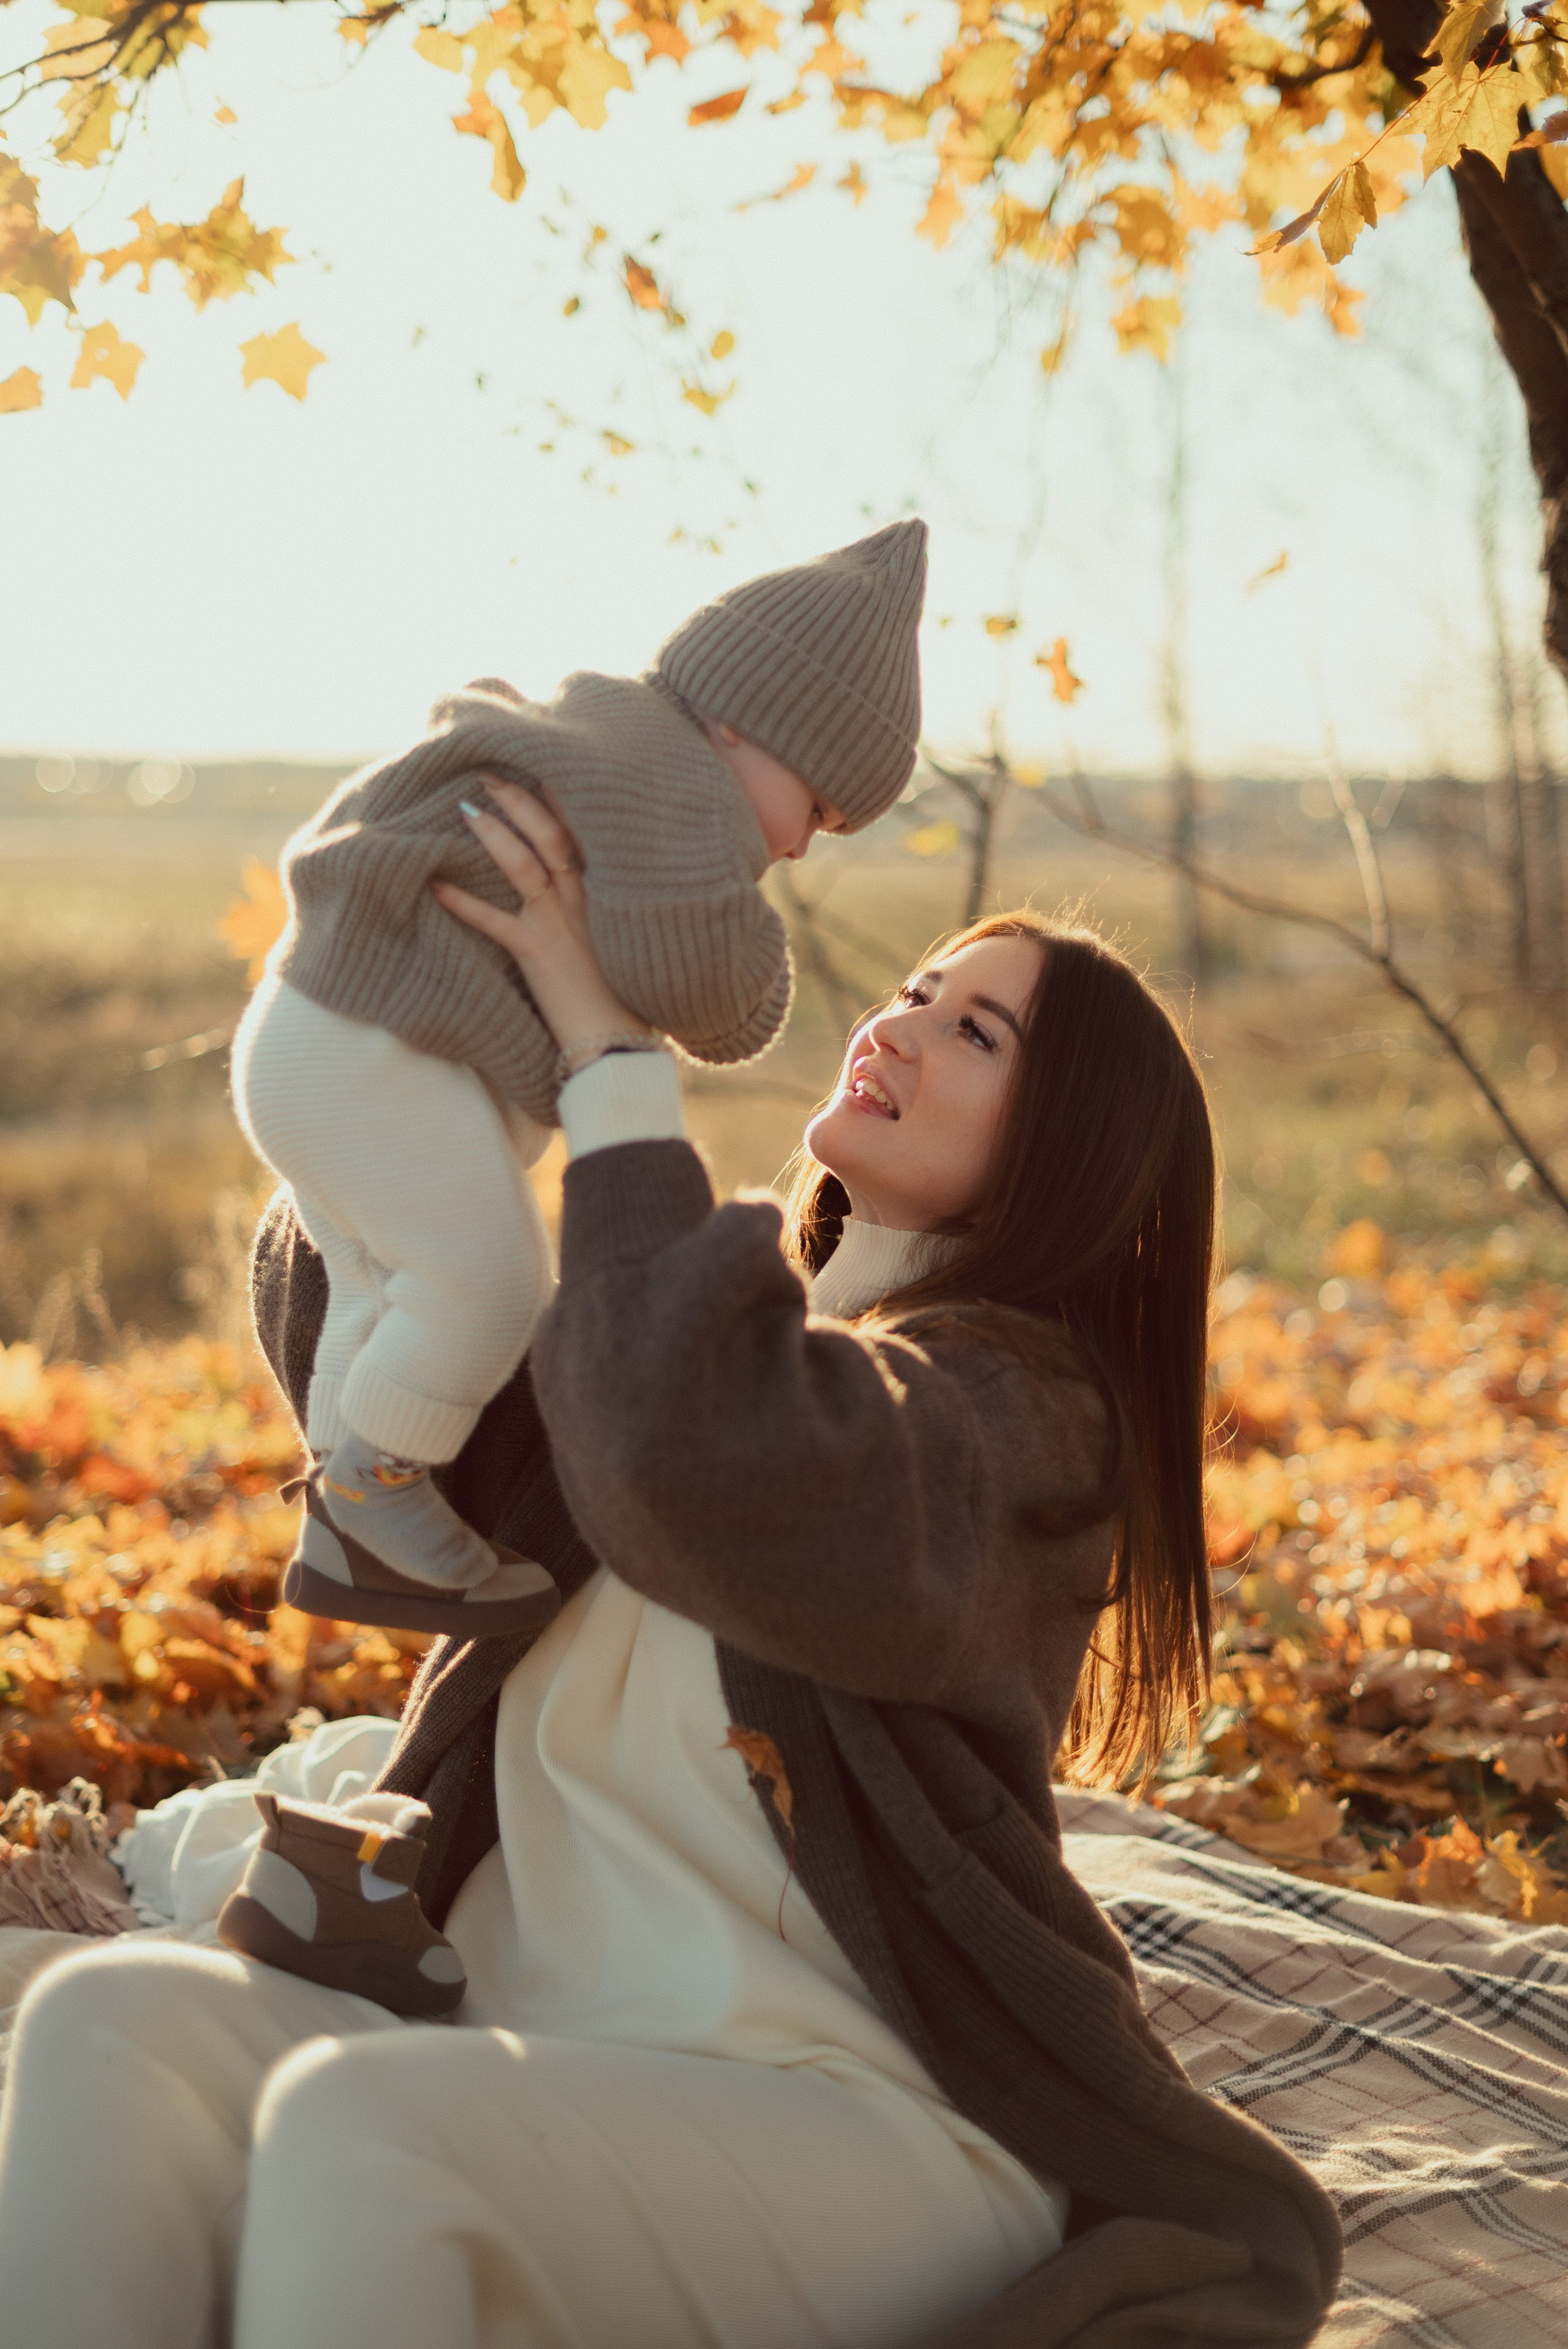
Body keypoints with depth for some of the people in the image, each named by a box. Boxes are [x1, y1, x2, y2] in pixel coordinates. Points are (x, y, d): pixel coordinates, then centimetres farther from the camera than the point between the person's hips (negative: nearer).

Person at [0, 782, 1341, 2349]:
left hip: (868, 2120, -7)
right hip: (545, 2104, 7)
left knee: (357, 2120, -35)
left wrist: (607, 1047, -17)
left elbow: (701, 1463, -26)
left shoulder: (1018, 1409, -5)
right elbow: (343, 1331, 19)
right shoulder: (733, 1319, 18)